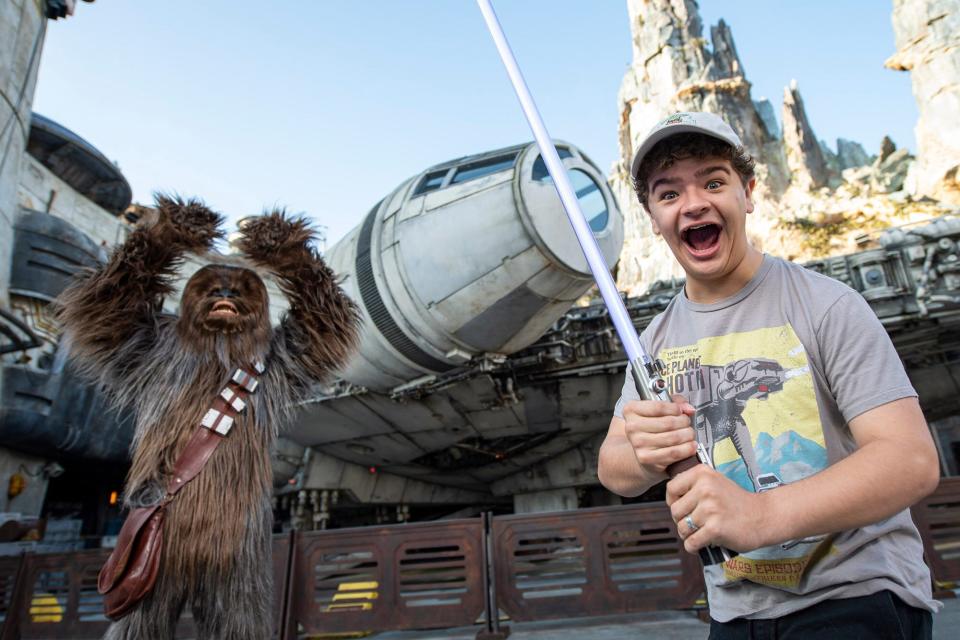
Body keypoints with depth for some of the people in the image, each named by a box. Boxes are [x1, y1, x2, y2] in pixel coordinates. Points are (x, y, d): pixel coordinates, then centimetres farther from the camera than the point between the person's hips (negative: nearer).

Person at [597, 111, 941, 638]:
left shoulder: (826, 306, -12)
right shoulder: (656, 339, 2)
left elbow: (912, 460, -19)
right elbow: (612, 469, 1)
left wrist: (762, 515, -35)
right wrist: (643, 458, -23)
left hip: (855, 595, -3)